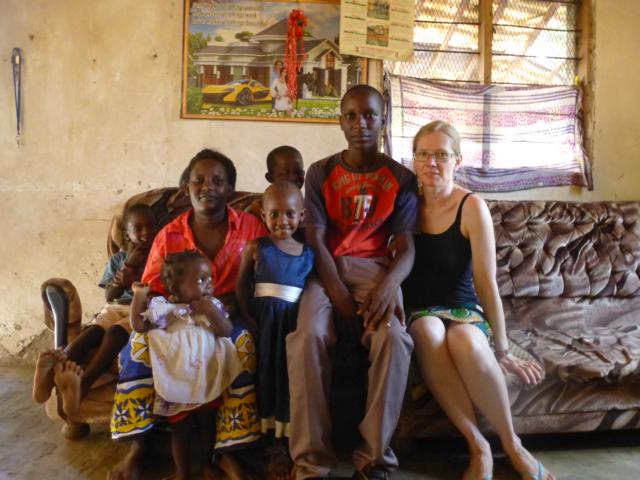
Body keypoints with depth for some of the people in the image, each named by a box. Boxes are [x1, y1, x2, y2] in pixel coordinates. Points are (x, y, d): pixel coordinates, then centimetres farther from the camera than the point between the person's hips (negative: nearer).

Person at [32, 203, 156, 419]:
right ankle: (57, 368, -58)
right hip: (117, 307, 4)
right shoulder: (117, 259, 18)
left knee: (115, 332, -36)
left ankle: (83, 382, -58)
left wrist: (135, 280, -10)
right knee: (92, 331, -31)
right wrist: (128, 266, -1)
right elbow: (109, 296, 10)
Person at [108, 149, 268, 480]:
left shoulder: (252, 228, 4)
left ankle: (230, 451, -25)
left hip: (229, 317, -2)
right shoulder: (168, 236, 8)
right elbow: (151, 290, 6)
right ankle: (137, 446, -17)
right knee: (142, 340, -28)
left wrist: (236, 302, -19)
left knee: (243, 342, -35)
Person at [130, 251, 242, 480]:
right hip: (177, 382, -2)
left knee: (207, 423, 16)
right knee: (180, 428, 10)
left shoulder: (212, 305, -2)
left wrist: (212, 312, -23)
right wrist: (139, 296, -10)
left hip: (207, 381, 2)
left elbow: (227, 331, -10)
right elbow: (138, 326, -7)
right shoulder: (164, 307, -7)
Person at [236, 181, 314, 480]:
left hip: (294, 320, 1)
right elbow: (242, 285, 3)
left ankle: (283, 442, 16)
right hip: (265, 320, -1)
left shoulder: (309, 253, 3)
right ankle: (275, 444, 14)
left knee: (291, 373, 3)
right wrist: (249, 317, -7)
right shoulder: (256, 248, 0)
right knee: (269, 373, 4)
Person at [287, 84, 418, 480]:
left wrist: (390, 283, -24)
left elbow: (406, 247, -1)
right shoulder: (320, 173, 7)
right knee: (309, 334, -31)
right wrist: (339, 295, -18)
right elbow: (315, 240, -3)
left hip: (375, 267, 0)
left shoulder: (401, 178, 7)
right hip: (327, 269, 0)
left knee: (394, 337, -32)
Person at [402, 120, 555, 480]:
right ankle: (478, 446, -23)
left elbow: (486, 282, -11)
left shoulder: (472, 207, -8)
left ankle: (512, 444, -14)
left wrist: (503, 349, -10)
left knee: (465, 341, -38)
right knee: (428, 333, -36)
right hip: (419, 313, 2)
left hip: (465, 311, -2)